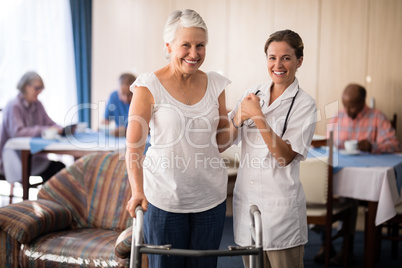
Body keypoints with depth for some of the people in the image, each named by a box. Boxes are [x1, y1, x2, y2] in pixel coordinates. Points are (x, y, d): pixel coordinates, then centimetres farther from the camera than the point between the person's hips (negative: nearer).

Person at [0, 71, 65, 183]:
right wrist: (45, 130, -31)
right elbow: (17, 132, -25)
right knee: (54, 168, -24)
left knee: (61, 167, -18)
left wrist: (60, 129, -12)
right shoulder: (13, 106, -12)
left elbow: (50, 123, 13)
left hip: (33, 155, 7)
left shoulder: (37, 105, 11)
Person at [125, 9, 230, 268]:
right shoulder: (149, 86, -8)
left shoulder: (216, 84, 5)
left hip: (210, 197, 4)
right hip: (164, 197, -3)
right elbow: (134, 145, -13)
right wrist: (137, 191, -20)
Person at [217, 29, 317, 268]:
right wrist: (238, 119, -14)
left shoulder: (304, 104, -6)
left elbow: (285, 156, -16)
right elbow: (221, 144, 4)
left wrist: (258, 116, -21)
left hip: (280, 203, -4)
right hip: (246, 198, 5)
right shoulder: (252, 94, 7)